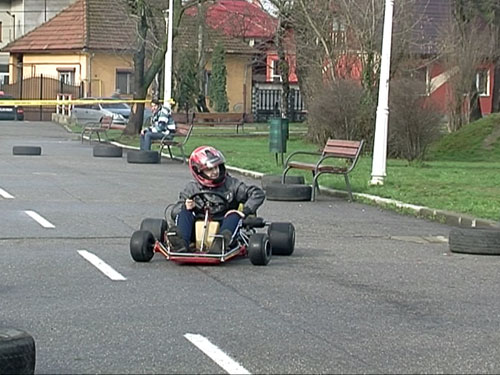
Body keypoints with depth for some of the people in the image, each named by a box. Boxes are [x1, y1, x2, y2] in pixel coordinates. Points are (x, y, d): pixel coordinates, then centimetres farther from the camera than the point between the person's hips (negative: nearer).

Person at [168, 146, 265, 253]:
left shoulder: (231, 184, 8)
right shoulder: (191, 189, 12)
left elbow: (258, 194, 4)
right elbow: (175, 212, 8)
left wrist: (245, 211, -11)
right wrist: (186, 207, -14)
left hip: (223, 228, -1)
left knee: (234, 214, -29)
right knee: (184, 211, -20)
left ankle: (221, 243, -61)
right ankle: (181, 242, -50)